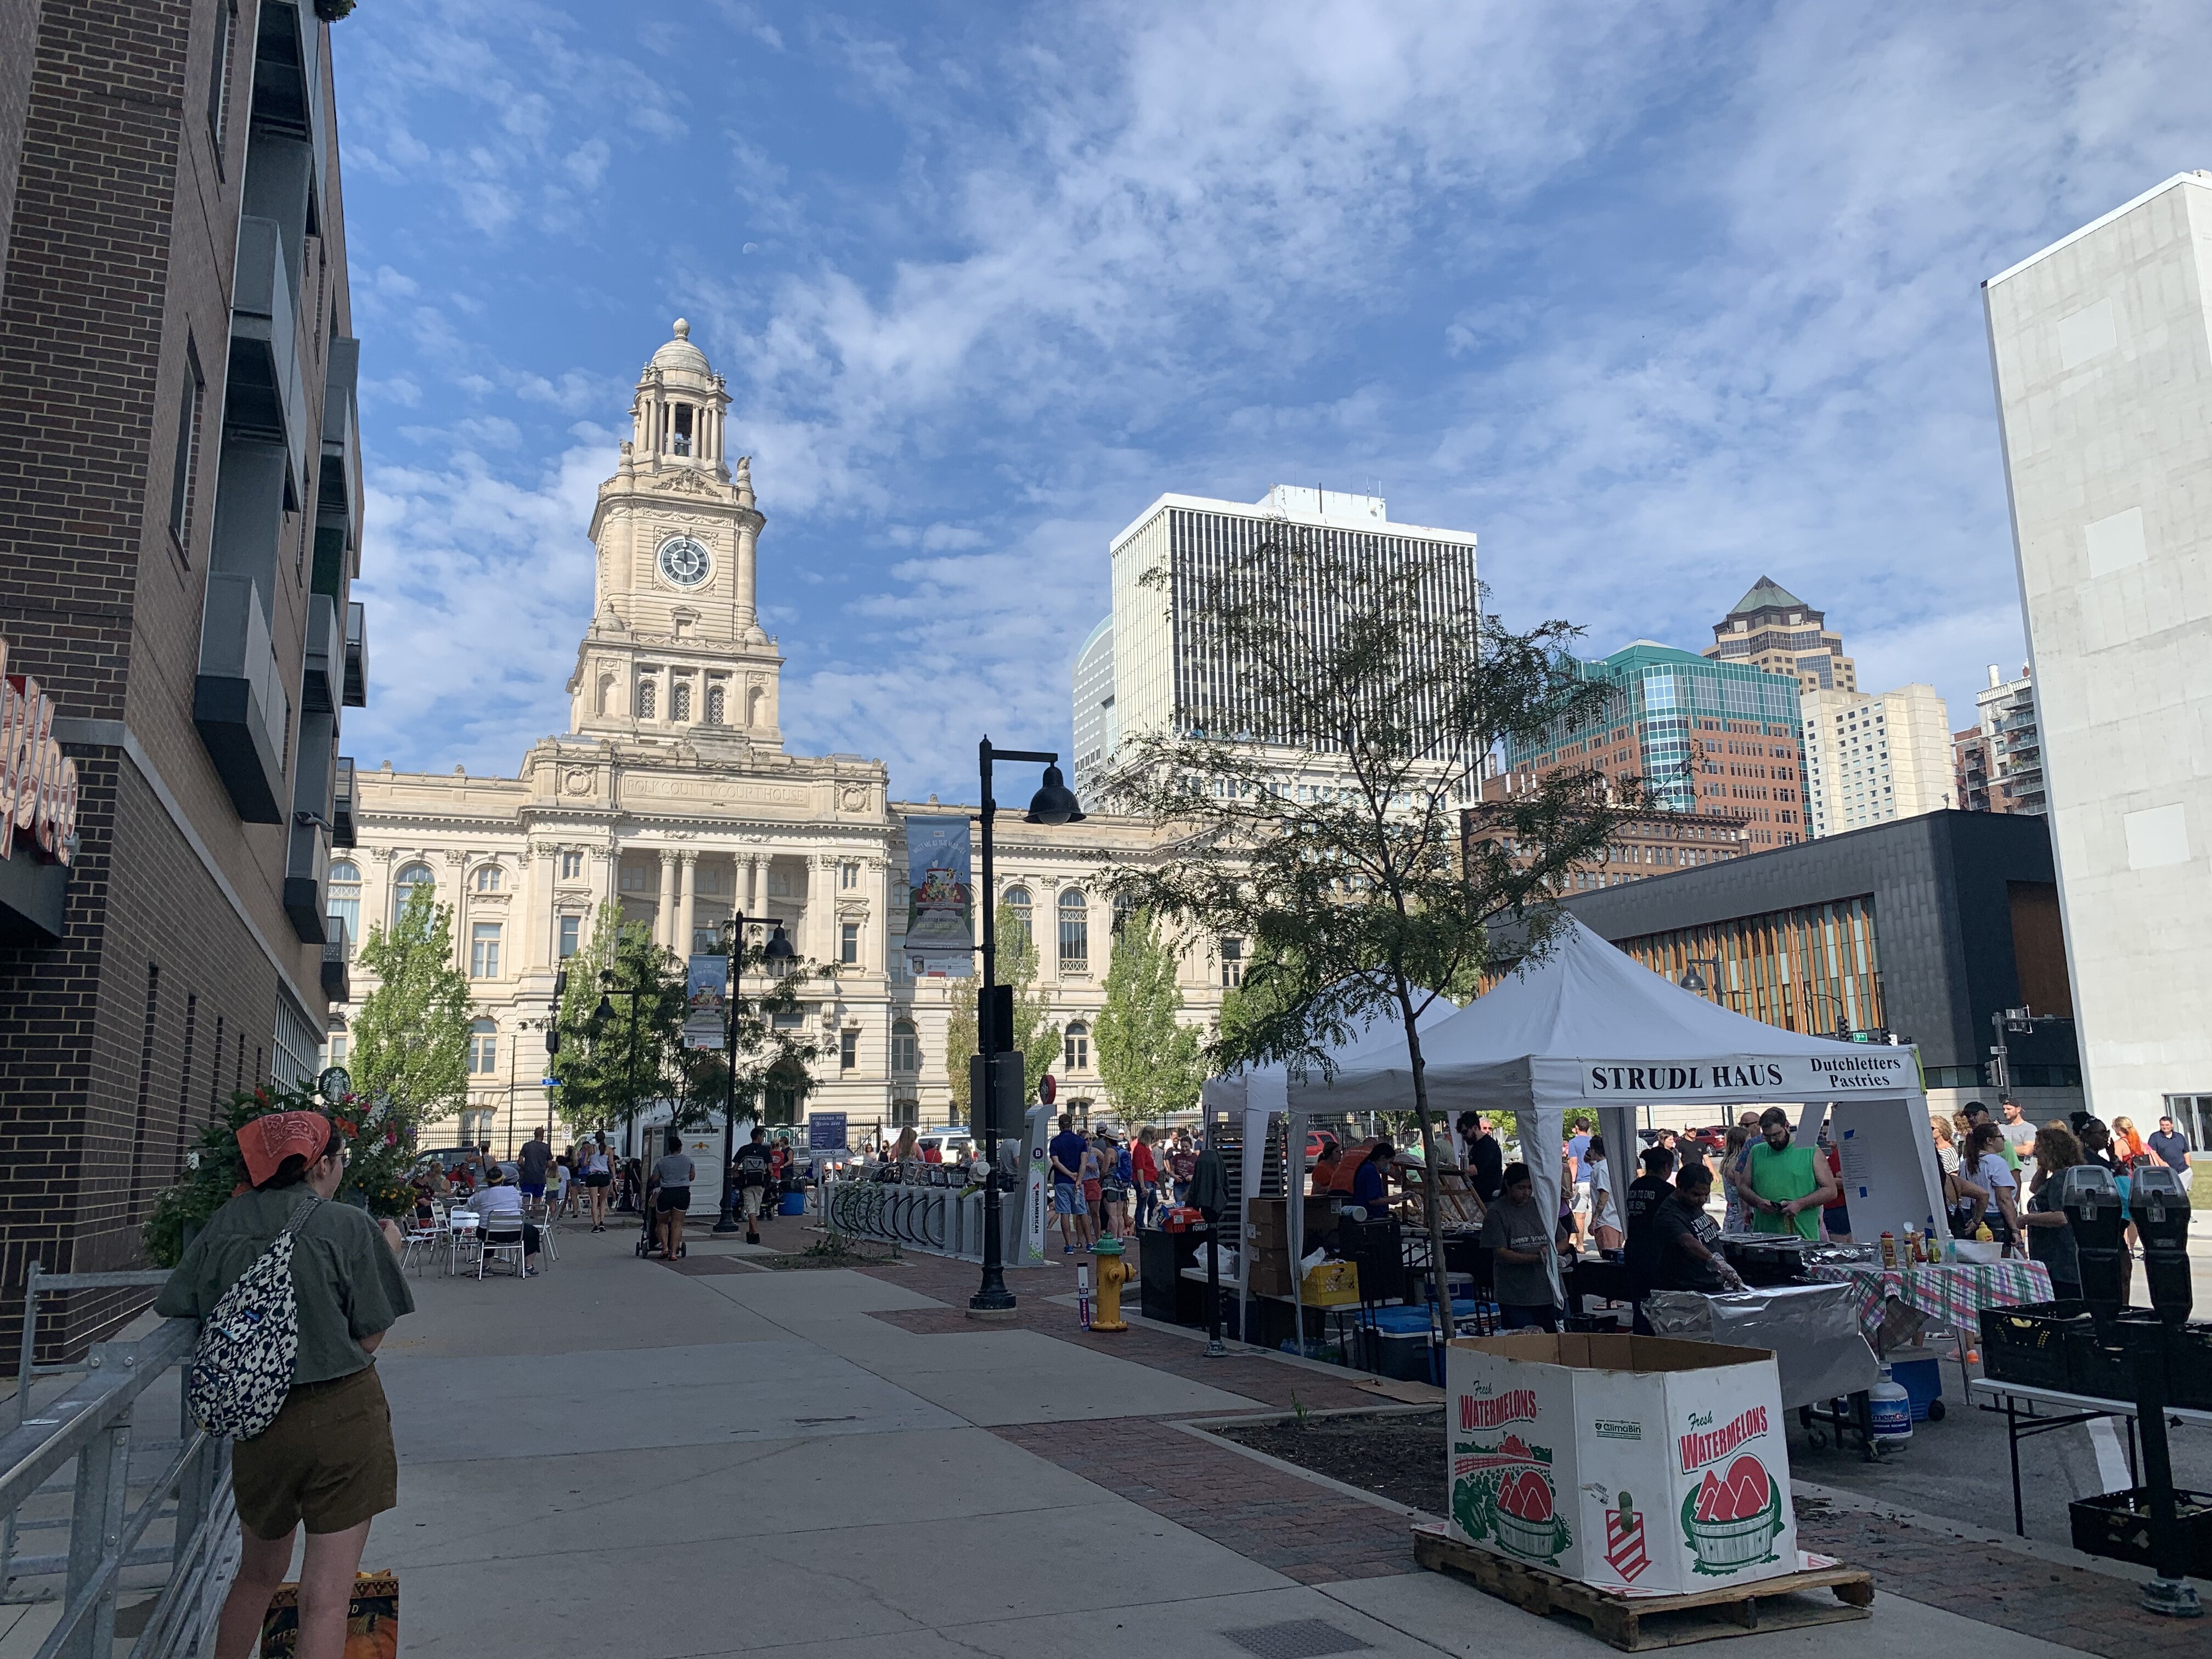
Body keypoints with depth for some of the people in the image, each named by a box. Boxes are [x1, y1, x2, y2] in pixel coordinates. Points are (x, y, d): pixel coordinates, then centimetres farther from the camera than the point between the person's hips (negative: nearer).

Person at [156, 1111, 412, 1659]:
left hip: (257, 1419, 5)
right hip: (341, 1414, -5)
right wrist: (390, 1255, 2)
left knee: (258, 1574, 27)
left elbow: (173, 1308, 5)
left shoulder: (225, 1226, -2)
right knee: (327, 1598, 1)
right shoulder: (349, 1227, -12)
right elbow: (370, 1337, -9)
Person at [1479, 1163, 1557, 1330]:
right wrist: (1536, 1258, -22)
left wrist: (1552, 1252, -10)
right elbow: (1500, 1253, -11)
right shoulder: (1497, 1213, -5)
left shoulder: (1541, 1207, 9)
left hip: (1548, 1291, 4)